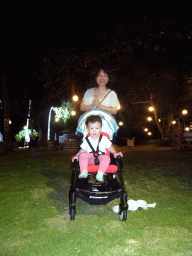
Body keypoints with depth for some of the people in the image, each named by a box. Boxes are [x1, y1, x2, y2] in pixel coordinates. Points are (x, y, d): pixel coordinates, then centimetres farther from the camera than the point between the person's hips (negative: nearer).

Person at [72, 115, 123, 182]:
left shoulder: (104, 139, 8)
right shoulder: (86, 140, 11)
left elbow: (109, 147, 14)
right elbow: (83, 150, 16)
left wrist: (114, 153, -2)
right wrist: (77, 155, 0)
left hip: (101, 157, -1)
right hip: (90, 158, 1)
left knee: (106, 158, -32)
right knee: (82, 155, -26)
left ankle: (100, 174, -43)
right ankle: (84, 172, -34)